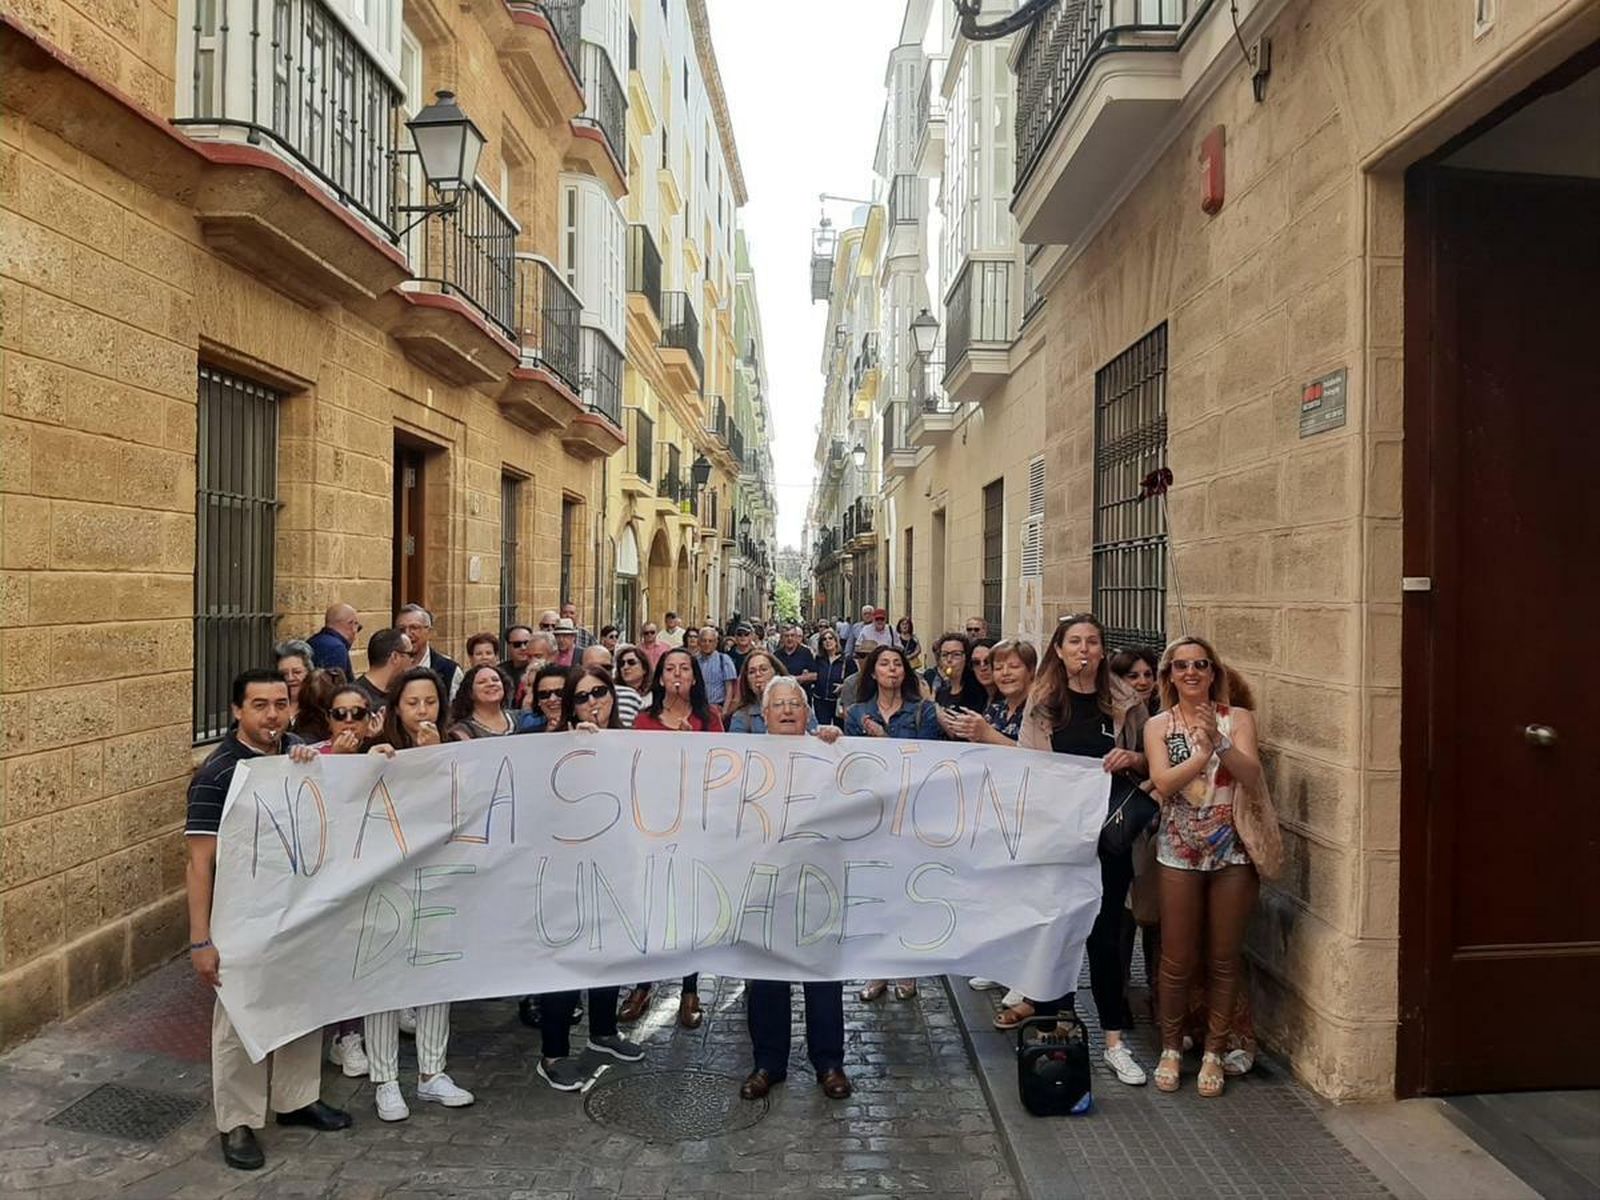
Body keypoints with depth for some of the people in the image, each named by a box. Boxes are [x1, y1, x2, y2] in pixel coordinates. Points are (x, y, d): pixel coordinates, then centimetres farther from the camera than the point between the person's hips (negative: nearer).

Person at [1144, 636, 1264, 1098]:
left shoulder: (1238, 718, 1)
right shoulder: (1159, 725, 2)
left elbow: (1252, 776, -12)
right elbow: (1164, 783, -11)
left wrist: (1220, 743, -29)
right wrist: (1203, 754, -25)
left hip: (1232, 851, 0)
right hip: (1179, 851, 0)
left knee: (1223, 959, 9)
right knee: (1177, 959, 5)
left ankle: (1214, 1052, 24)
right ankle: (1171, 1048, 23)